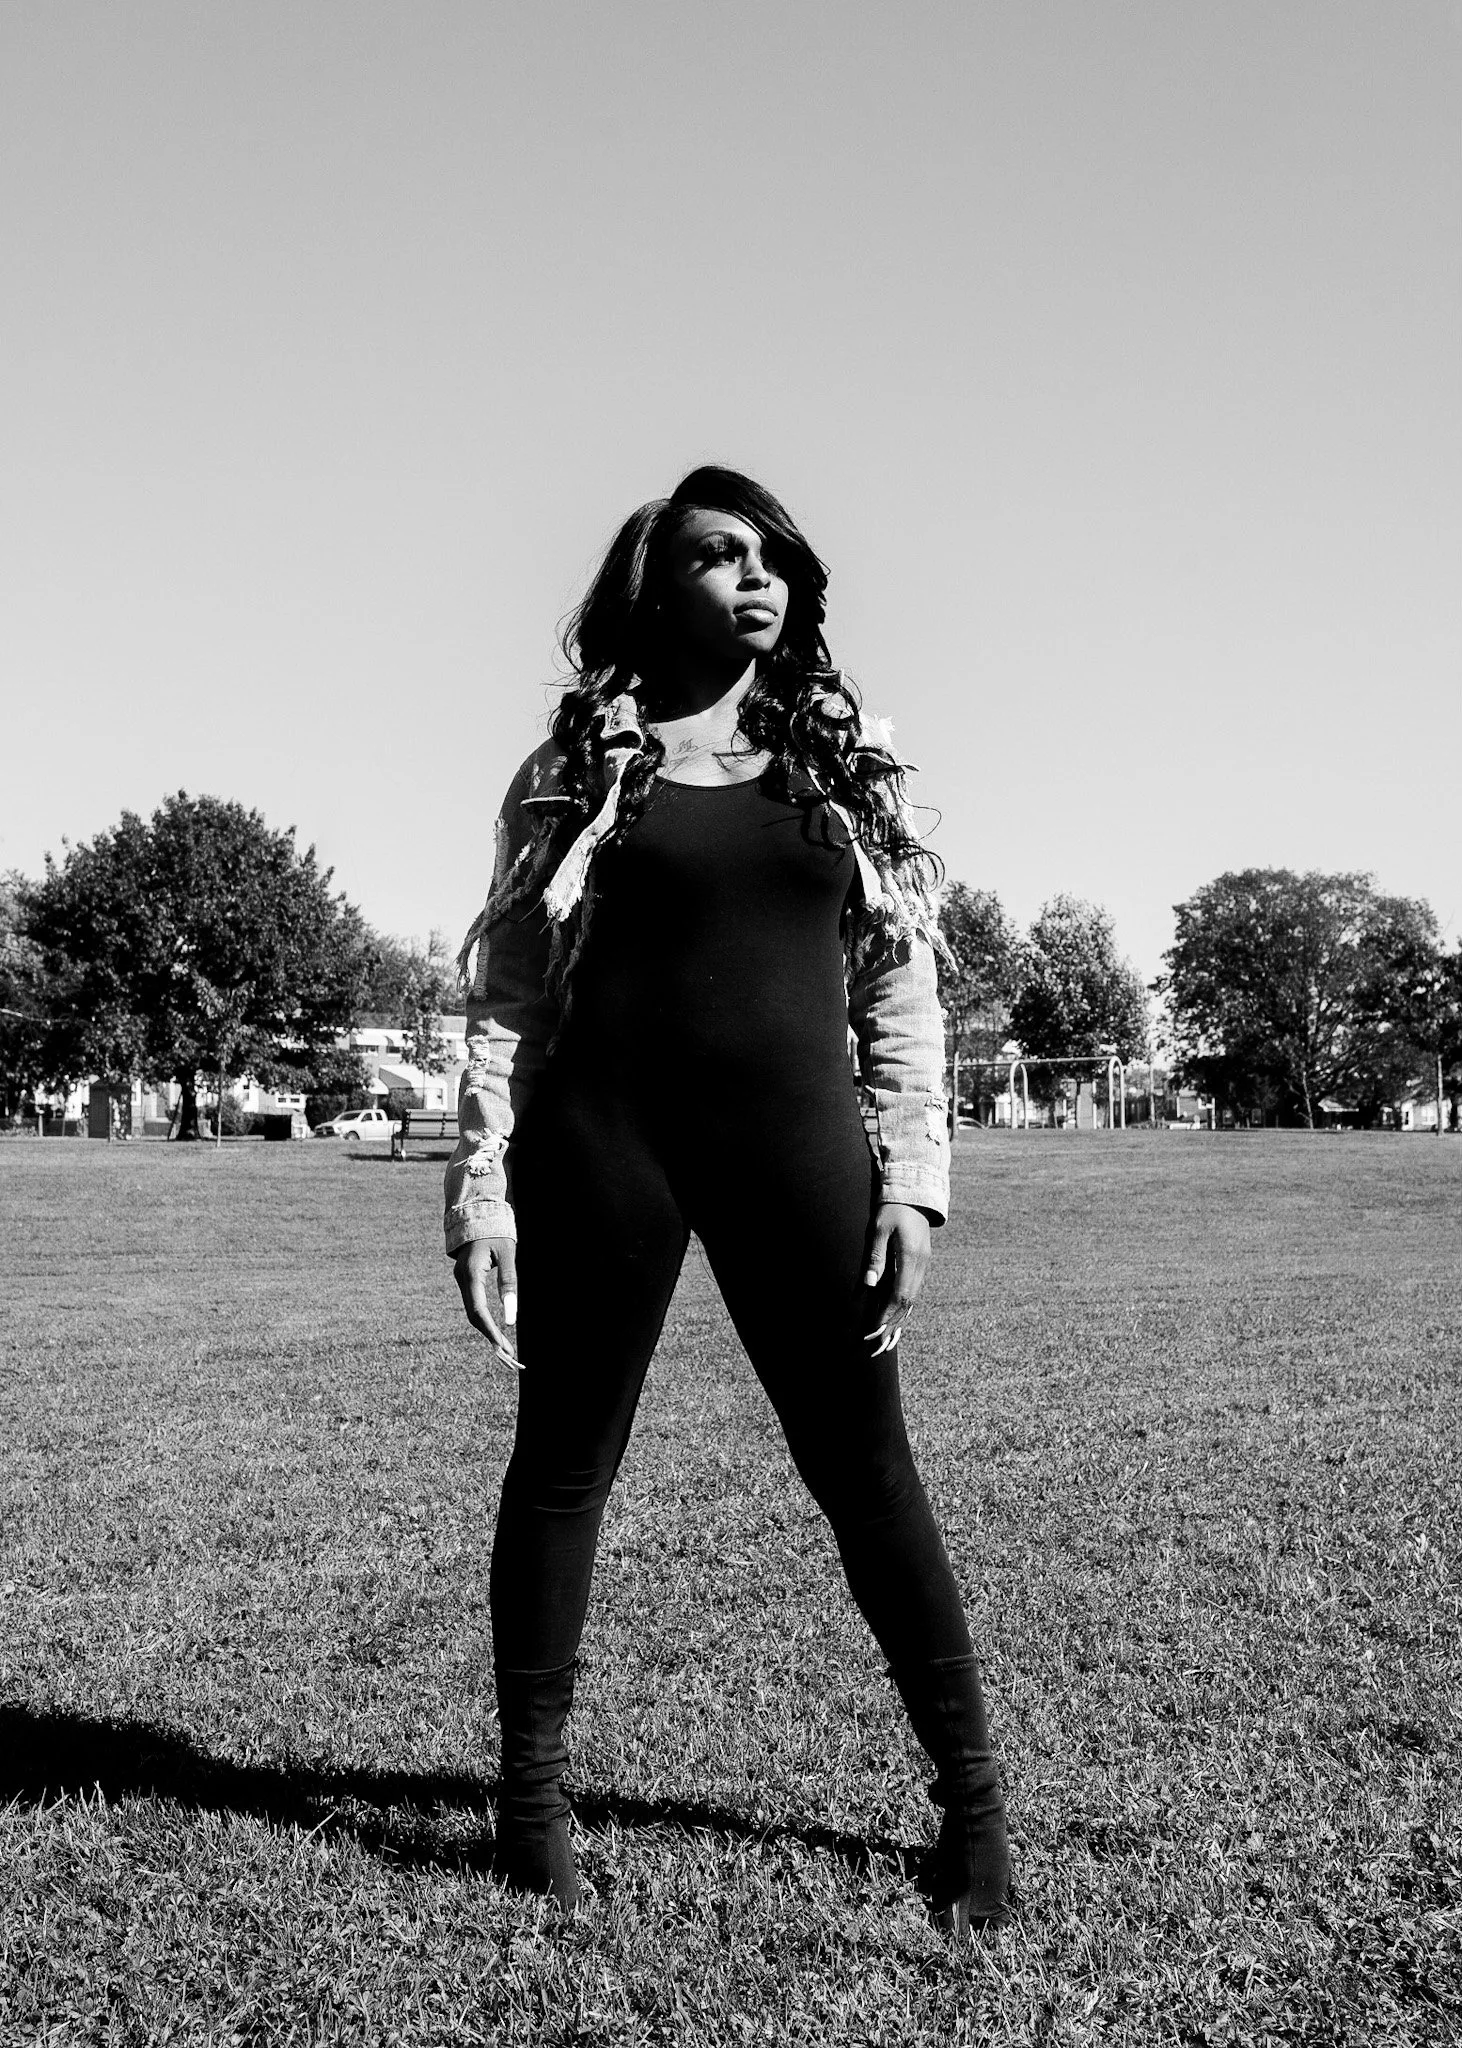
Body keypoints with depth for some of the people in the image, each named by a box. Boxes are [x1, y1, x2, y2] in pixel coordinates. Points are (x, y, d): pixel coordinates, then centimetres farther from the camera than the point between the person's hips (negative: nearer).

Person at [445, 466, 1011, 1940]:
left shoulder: (844, 765, 12)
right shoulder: (578, 767, 6)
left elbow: (901, 990, 9)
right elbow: (506, 993, 5)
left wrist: (910, 1179, 1)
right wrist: (480, 1186, -3)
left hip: (793, 1138, 1)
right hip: (601, 1133, -1)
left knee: (864, 1468, 4)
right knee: (564, 1459, 7)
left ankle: (971, 1798, 17)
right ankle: (530, 1792, 23)